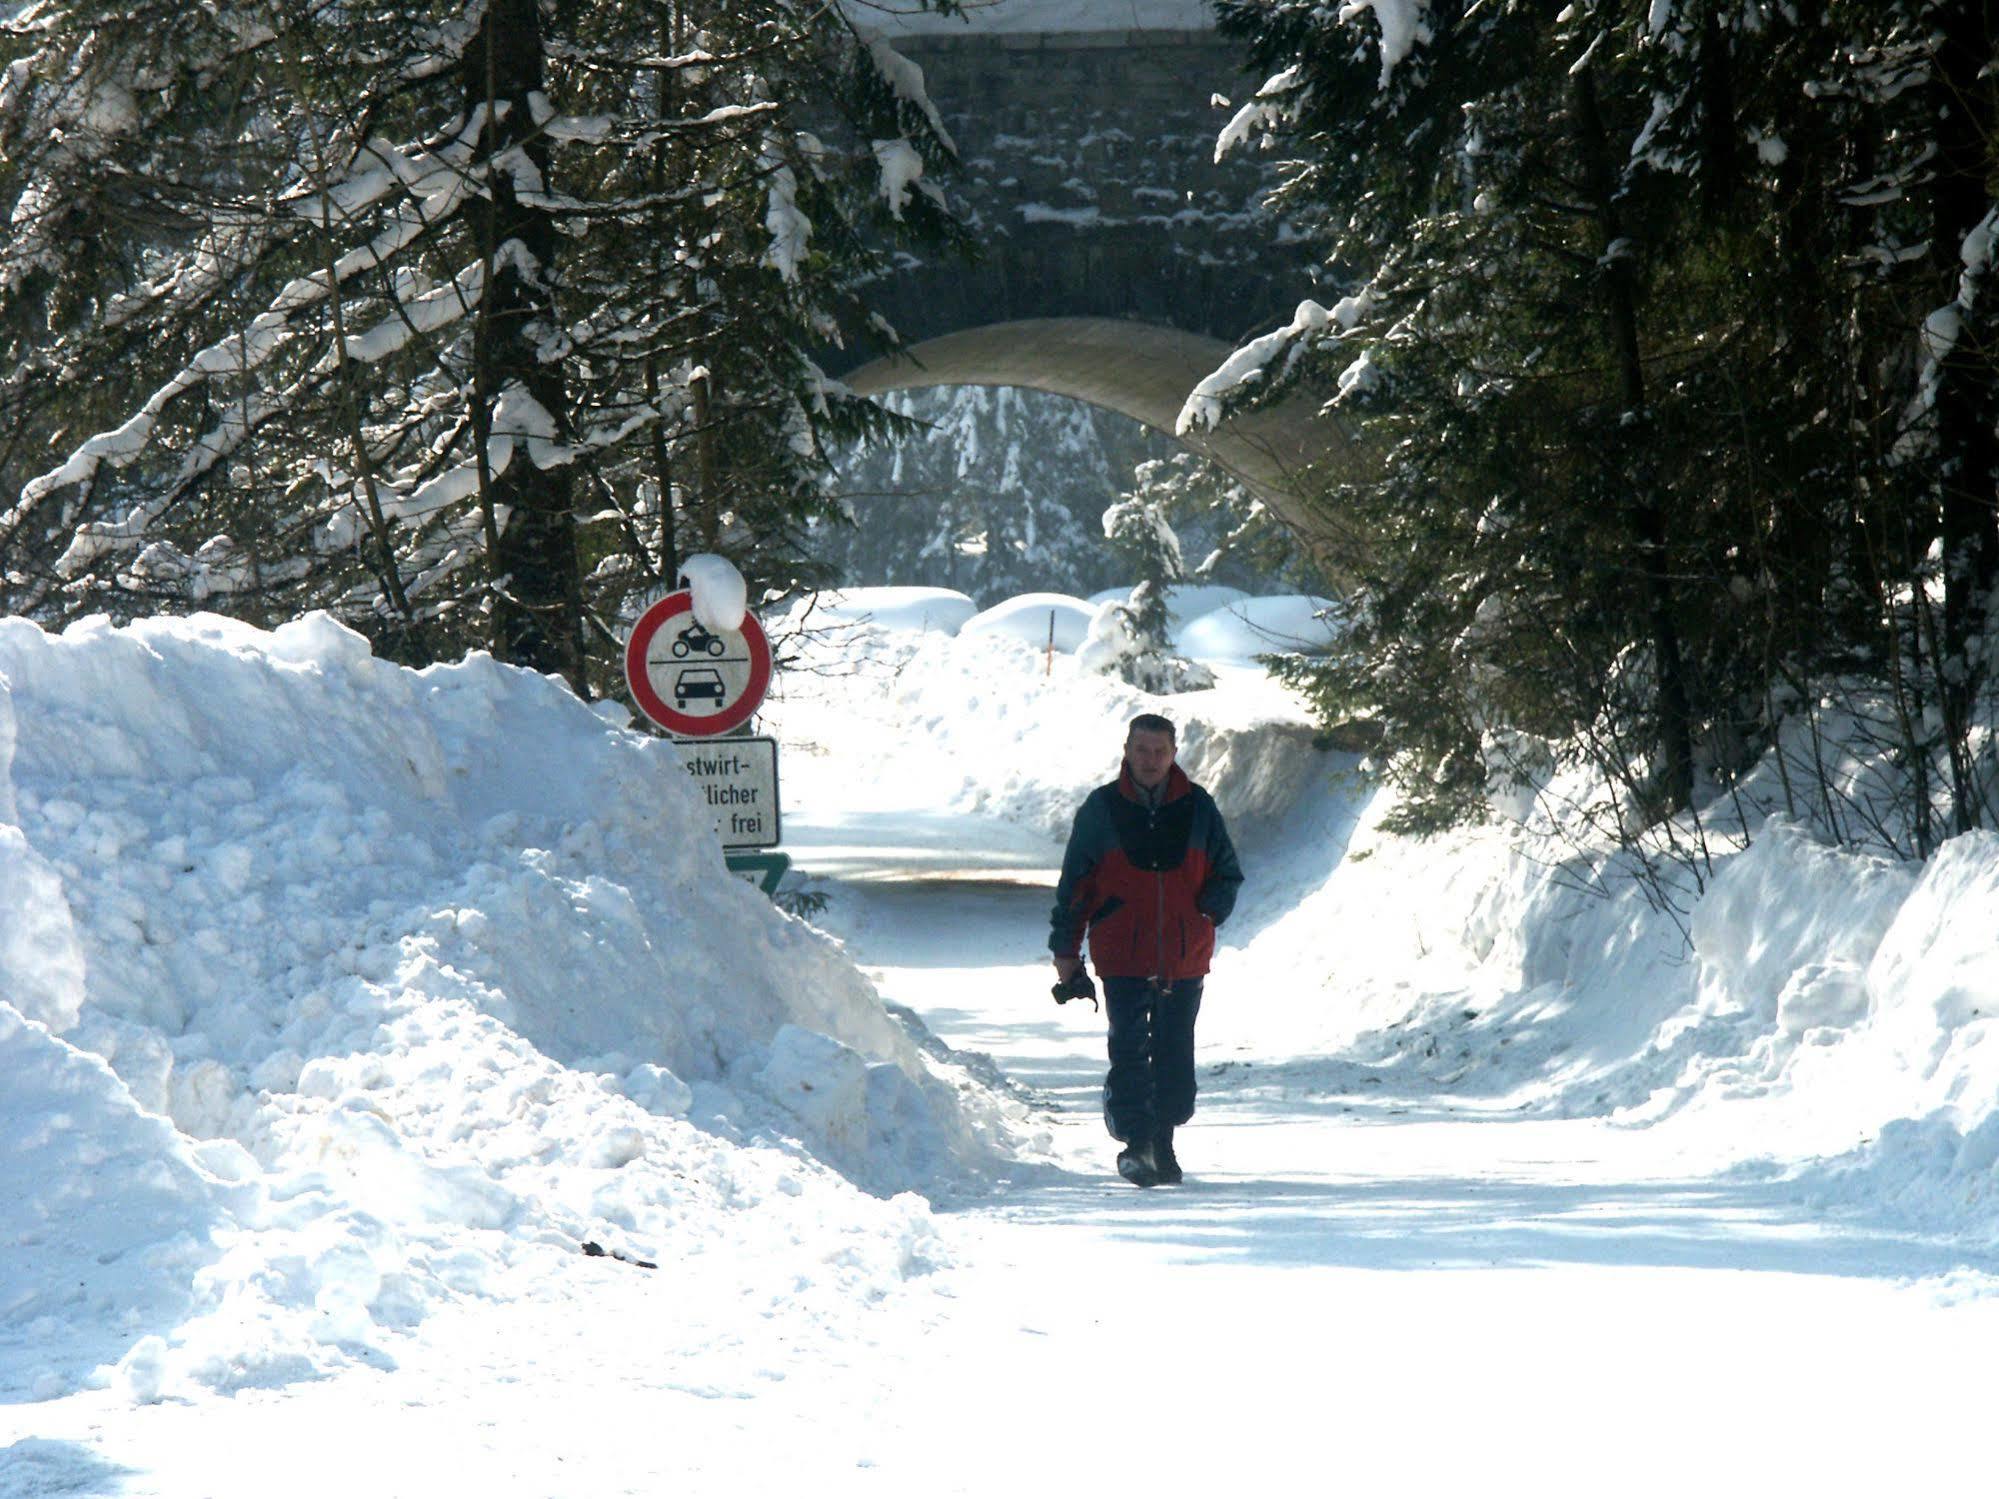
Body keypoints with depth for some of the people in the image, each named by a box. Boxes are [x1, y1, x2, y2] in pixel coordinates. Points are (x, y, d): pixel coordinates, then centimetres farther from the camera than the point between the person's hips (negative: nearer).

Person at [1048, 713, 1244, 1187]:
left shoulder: (1198, 808, 5)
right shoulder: (1100, 809, 2)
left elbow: (1227, 874, 13)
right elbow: (1074, 884, 7)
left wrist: (1207, 912, -5)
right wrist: (1065, 948, 5)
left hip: (1185, 957, 2)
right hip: (1122, 957, -2)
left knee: (1175, 1055, 8)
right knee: (1130, 1051, -10)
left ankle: (1163, 1144, 20)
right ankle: (1135, 1143, -9)